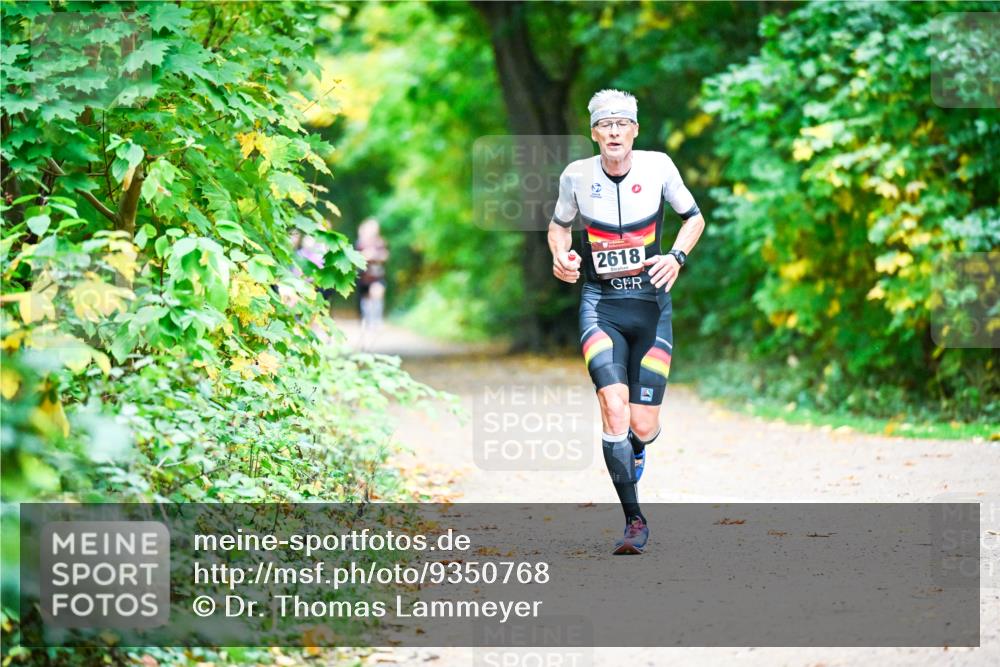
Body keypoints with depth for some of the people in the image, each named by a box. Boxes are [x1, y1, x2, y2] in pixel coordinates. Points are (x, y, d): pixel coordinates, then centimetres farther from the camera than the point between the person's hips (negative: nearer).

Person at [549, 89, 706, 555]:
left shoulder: (658, 166, -5)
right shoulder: (576, 176, -4)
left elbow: (693, 218, 9)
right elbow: (559, 224, 15)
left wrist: (677, 256, -9)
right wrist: (561, 256, -6)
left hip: (651, 303, 1)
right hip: (600, 303, 0)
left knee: (643, 426, -3)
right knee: (614, 406, -21)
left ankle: (635, 451, 38)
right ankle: (634, 521, -11)